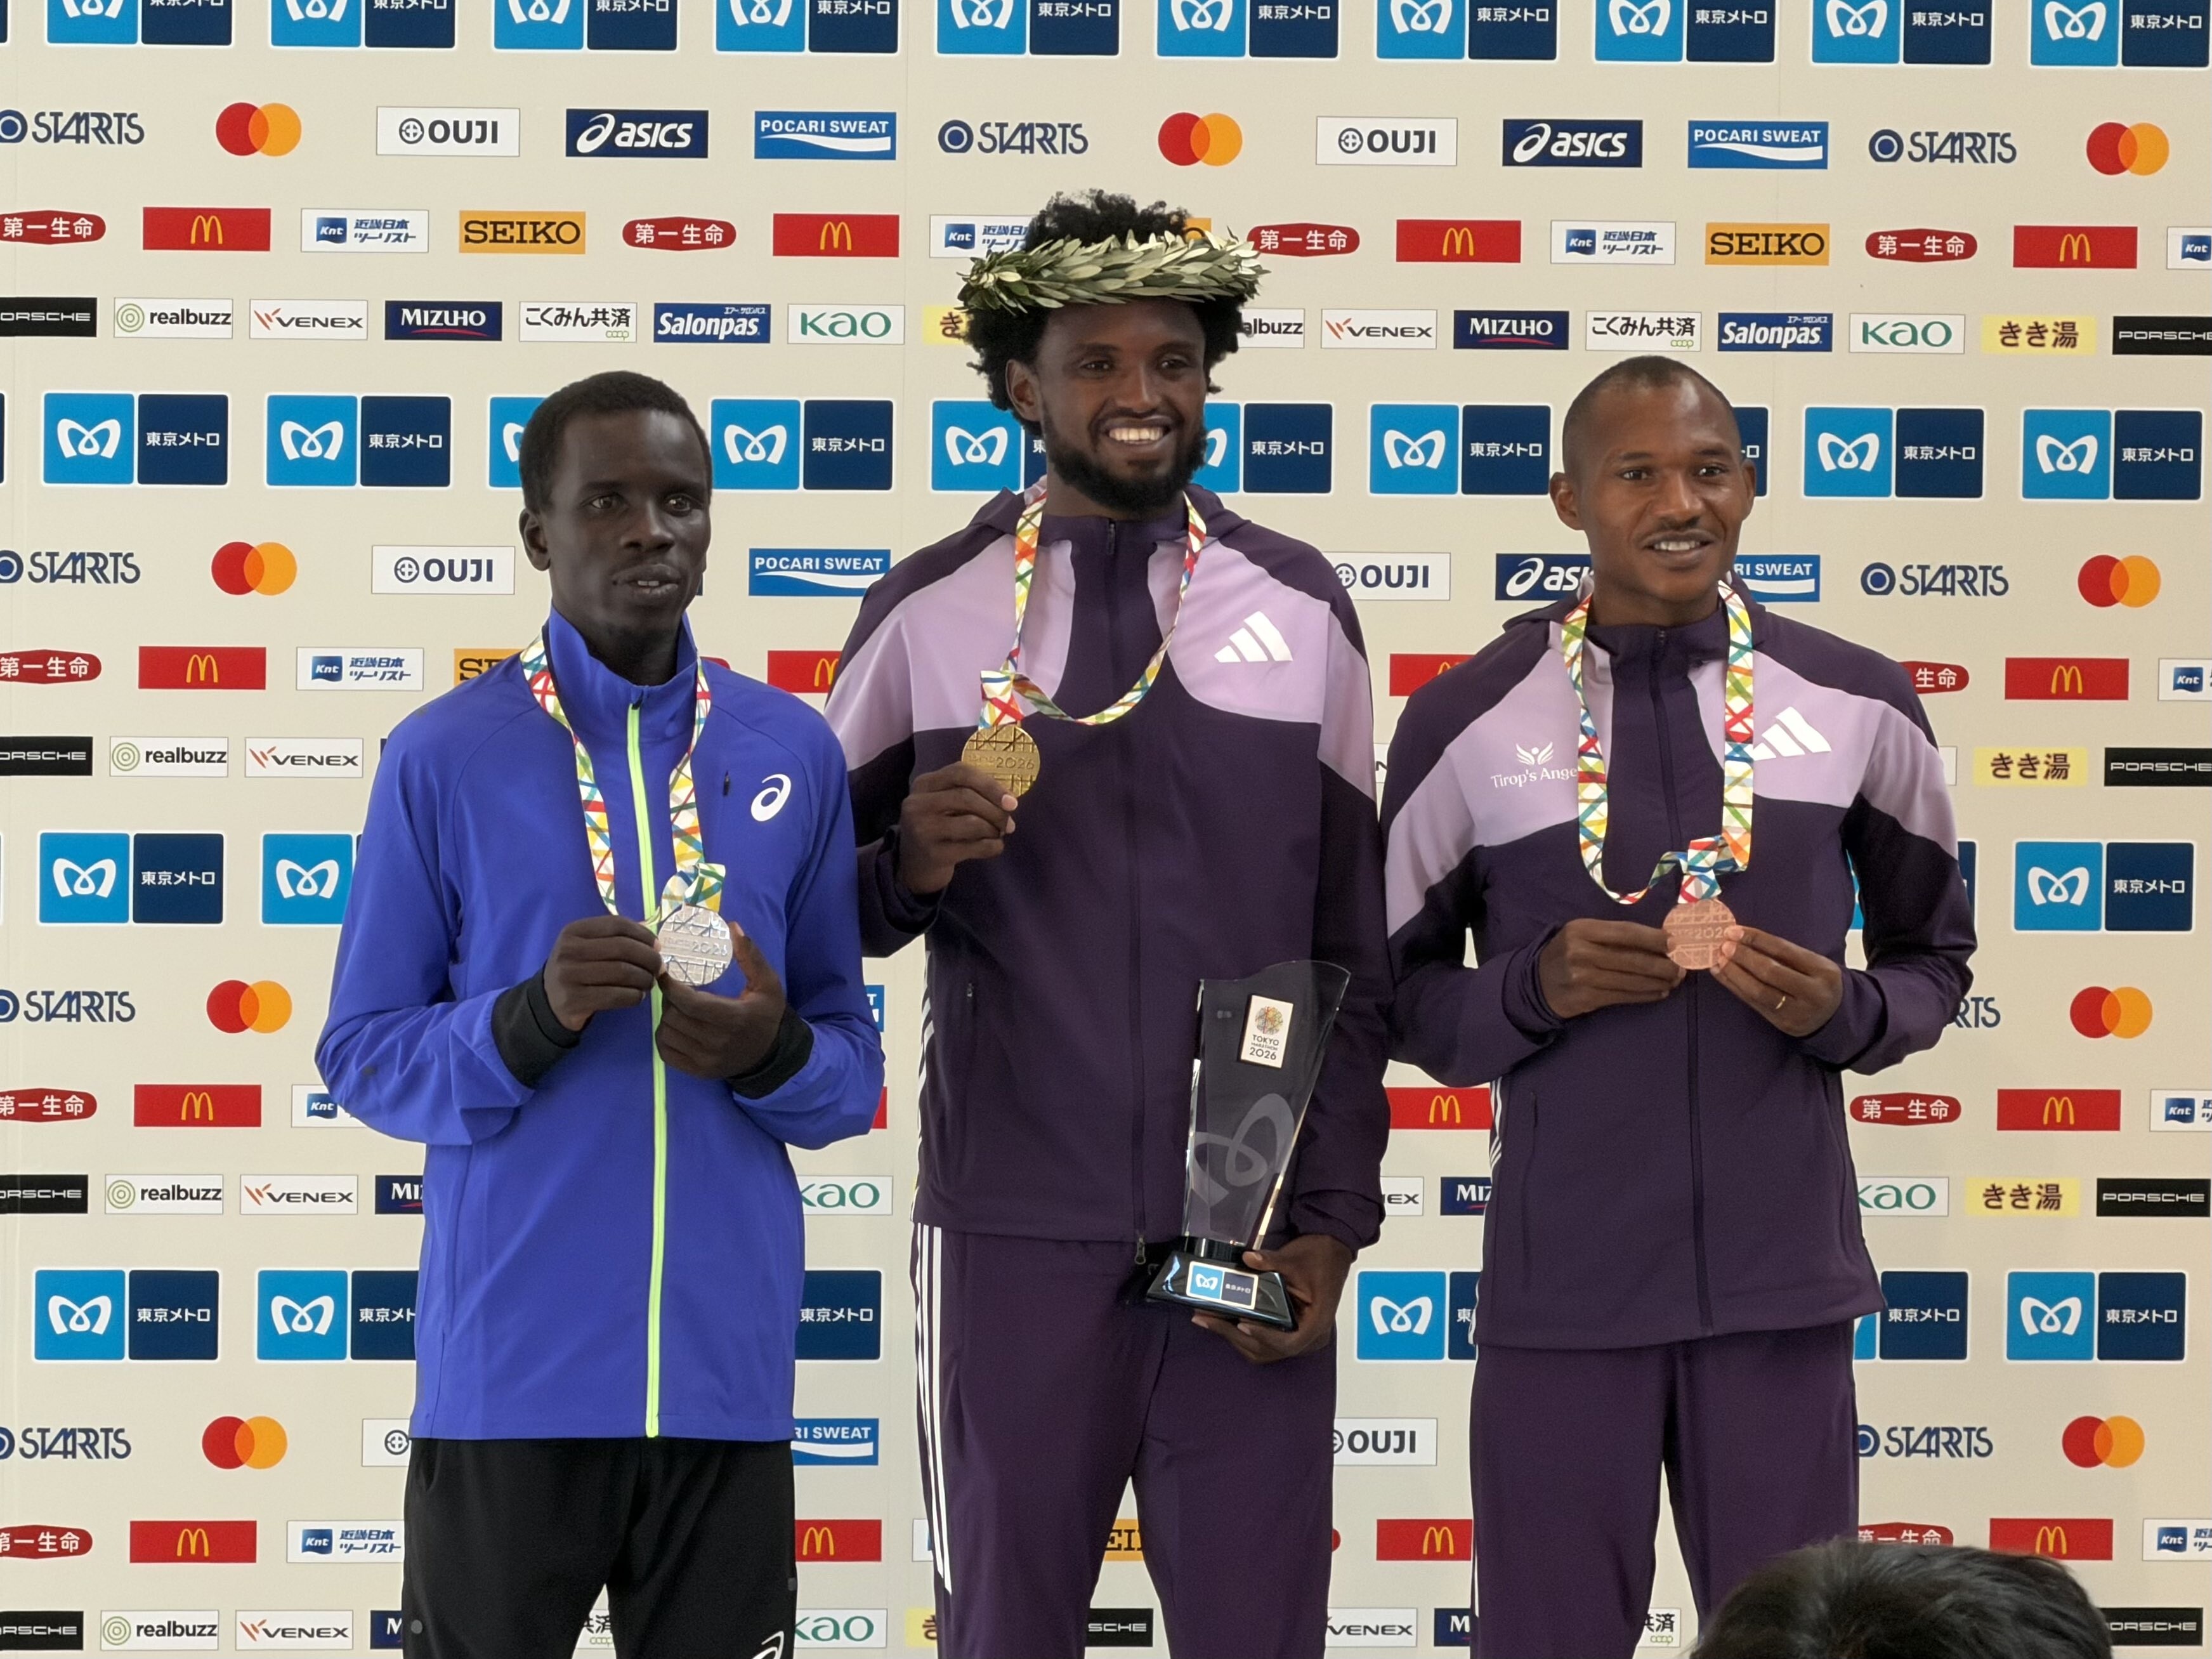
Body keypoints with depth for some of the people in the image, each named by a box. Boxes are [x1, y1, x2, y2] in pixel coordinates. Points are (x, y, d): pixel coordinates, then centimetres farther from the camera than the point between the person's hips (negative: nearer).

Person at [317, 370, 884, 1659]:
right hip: (508, 1367, -2)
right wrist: (531, 1020, -17)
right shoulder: (444, 758, -1)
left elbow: (854, 1065, 10)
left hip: (726, 1366, 2)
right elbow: (363, 1056, 0)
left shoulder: (798, 755, 7)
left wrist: (774, 1053, -12)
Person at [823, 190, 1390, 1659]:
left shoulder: (1301, 611, 6)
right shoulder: (930, 614, 3)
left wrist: (1336, 1218, 2)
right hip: (1014, 1237, -1)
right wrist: (909, 865, -14)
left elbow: (1357, 947, 9)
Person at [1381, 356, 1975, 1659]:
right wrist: (1533, 991, -12)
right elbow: (1402, 993, 8)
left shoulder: (1857, 704, 4)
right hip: (1562, 1286, -1)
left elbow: (1935, 960, 14)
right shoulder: (1468, 719, 0)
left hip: (1783, 1279, 1)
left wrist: (1847, 1012, -7)